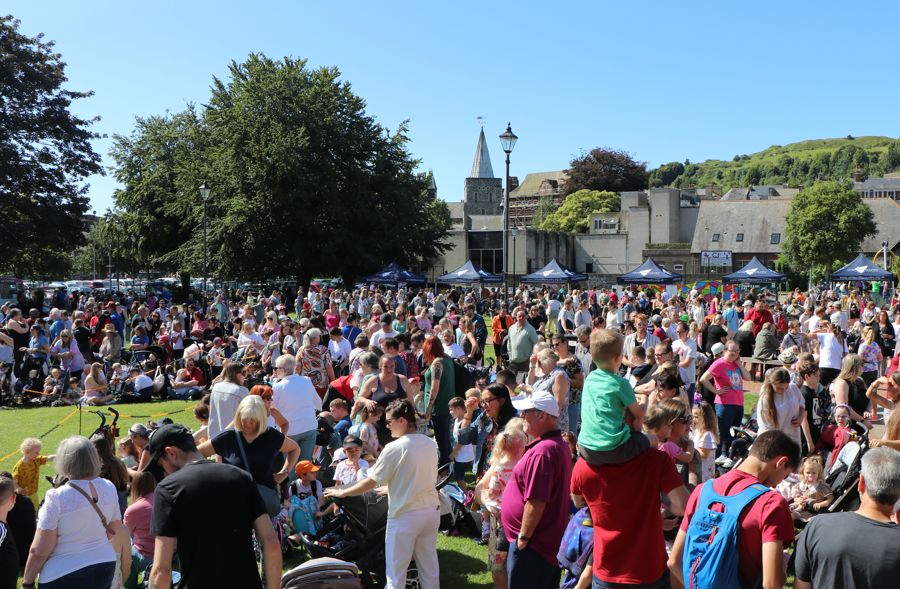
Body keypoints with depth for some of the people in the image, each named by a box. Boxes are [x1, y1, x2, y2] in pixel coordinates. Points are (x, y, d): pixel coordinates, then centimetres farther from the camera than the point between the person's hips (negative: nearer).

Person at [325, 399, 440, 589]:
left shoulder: (394, 448, -16)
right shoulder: (431, 444, 3)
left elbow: (370, 483, -9)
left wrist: (342, 492, 4)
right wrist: (389, 488, 25)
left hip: (405, 515, -6)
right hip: (432, 509, 6)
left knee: (396, 569, 4)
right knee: (429, 563, 16)